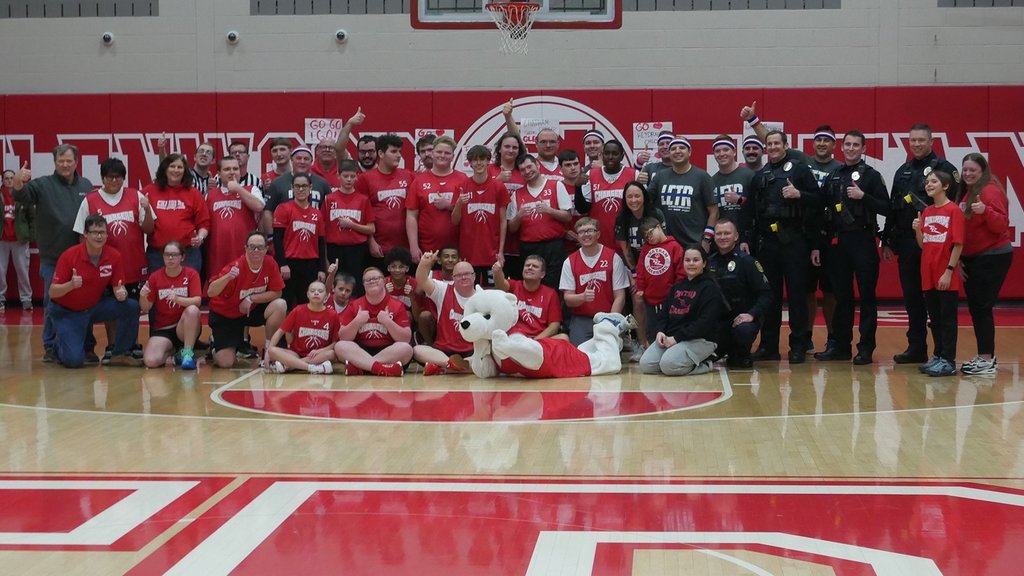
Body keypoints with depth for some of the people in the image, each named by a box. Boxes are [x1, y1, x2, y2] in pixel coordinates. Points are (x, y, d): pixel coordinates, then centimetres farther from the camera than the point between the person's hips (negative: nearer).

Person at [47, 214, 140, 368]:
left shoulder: (114, 256, -11)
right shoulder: (69, 256, -20)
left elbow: (118, 287, -4)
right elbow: (52, 292, -17)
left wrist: (122, 293, -29)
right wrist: (71, 285, -38)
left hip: (95, 307, 4)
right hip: (67, 312, -4)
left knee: (132, 307, -19)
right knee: (74, 360, -20)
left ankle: (120, 354, -1)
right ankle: (58, 345, 18)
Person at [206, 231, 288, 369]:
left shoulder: (270, 263, -14)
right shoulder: (236, 267, -27)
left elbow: (276, 293, -10)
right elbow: (210, 292, -32)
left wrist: (251, 298, -22)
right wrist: (228, 277, -49)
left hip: (251, 310, 4)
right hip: (224, 315, -4)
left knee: (280, 305, -24)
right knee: (225, 363, -16)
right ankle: (216, 345, 23)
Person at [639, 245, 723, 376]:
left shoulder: (710, 288, -4)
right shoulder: (676, 287, 20)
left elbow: (705, 322, -14)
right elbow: (664, 314, 18)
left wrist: (677, 338, -18)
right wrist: (661, 332, -5)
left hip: (700, 339, -7)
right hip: (669, 337, 7)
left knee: (668, 364, -31)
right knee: (645, 364, -14)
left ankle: (704, 364, -4)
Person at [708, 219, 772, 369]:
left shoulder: (747, 261, -7)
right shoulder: (710, 262, 7)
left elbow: (765, 294, -11)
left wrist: (752, 314, -26)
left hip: (743, 317, -4)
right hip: (717, 320, 4)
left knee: (744, 330, -38)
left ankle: (741, 355, -2)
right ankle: (728, 350, 18)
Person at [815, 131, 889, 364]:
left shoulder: (872, 176, 0)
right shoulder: (833, 176, 13)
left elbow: (886, 208, -6)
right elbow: (822, 207, 14)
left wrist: (863, 196, -17)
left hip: (863, 240, -4)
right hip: (837, 241, 4)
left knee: (867, 296, -1)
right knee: (841, 296, 9)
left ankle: (866, 348, 2)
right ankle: (839, 345, 15)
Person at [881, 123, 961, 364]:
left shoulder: (944, 168, -4)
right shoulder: (903, 171, 16)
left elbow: (953, 205, -11)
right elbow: (892, 207, 18)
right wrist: (887, 241, 16)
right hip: (906, 242, 6)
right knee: (912, 298, 10)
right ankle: (916, 348, 18)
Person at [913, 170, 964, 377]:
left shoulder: (954, 210, -8)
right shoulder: (926, 212, 12)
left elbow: (958, 244, -12)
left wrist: (949, 271, -16)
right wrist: (917, 230, -6)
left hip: (946, 277, -6)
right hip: (928, 274, 6)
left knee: (947, 318, 0)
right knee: (934, 318, 12)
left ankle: (948, 361, 4)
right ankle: (938, 356, 21)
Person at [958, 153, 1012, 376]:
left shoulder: (990, 191, -12)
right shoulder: (967, 193, 14)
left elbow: (1001, 225, -20)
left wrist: (985, 211, -36)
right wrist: (958, 259, 13)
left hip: (991, 258, -9)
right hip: (971, 259, 9)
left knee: (982, 307, -9)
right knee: (975, 307, 10)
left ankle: (987, 360, -5)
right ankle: (984, 355, 18)